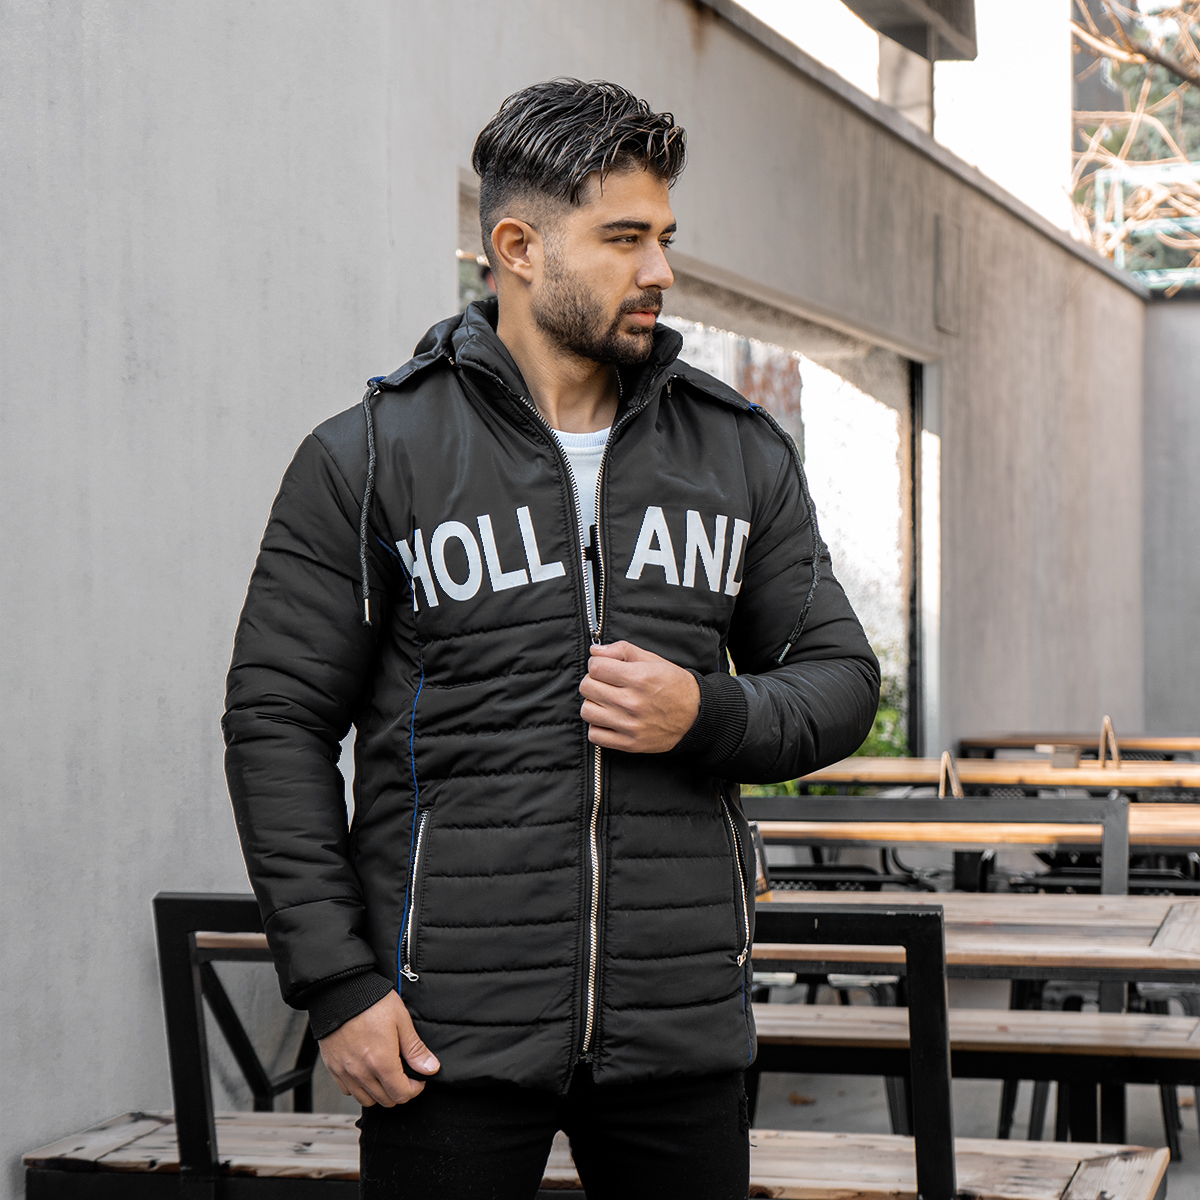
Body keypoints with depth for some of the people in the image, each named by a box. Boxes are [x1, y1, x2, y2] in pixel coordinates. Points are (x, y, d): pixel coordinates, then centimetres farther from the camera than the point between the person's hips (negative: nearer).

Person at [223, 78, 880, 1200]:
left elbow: (840, 675, 13)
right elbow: (277, 723, -2)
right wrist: (335, 981, -9)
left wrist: (708, 715, -9)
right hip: (452, 1027, -3)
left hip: (682, 1023, 3)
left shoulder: (742, 451, 9)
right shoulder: (367, 461, -2)